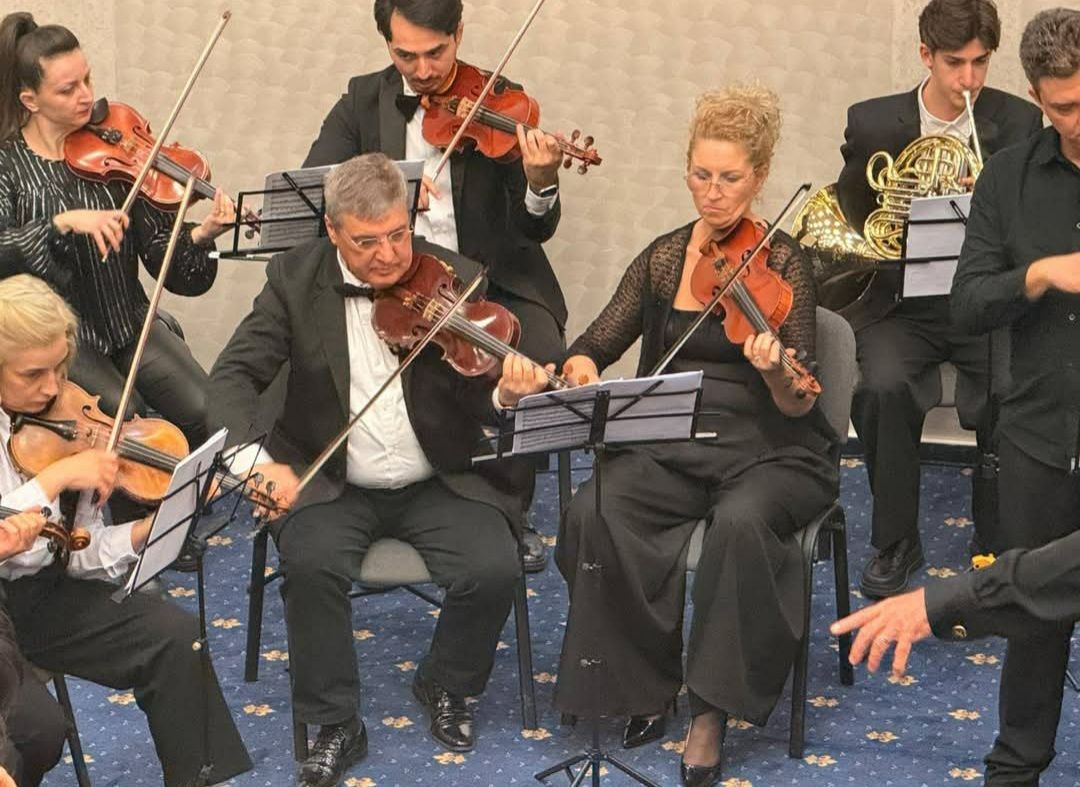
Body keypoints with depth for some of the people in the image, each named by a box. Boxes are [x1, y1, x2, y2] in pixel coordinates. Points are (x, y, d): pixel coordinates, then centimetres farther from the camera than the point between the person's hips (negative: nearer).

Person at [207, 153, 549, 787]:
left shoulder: (456, 279, -5)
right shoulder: (296, 278, -4)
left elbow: (478, 399, -6)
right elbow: (234, 376, -8)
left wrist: (507, 394, -32)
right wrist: (258, 459, -27)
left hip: (440, 483, 0)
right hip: (333, 485, 0)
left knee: (494, 569, -24)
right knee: (310, 563, -30)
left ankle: (446, 687, 8)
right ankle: (335, 724, -9)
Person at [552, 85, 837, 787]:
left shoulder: (782, 263, -7)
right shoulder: (665, 257, 6)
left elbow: (799, 405, -13)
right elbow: (597, 343, 10)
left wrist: (776, 373, -36)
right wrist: (582, 365, -14)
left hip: (768, 451, -3)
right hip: (674, 447, 4)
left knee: (742, 521, -37)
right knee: (593, 513, -26)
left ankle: (714, 708, -20)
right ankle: (645, 680, -7)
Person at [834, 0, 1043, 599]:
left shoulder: (1019, 122, 3)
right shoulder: (872, 123, 3)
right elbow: (848, 218, 10)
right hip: (903, 305, 0)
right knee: (884, 387, -30)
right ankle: (895, 544, -8)